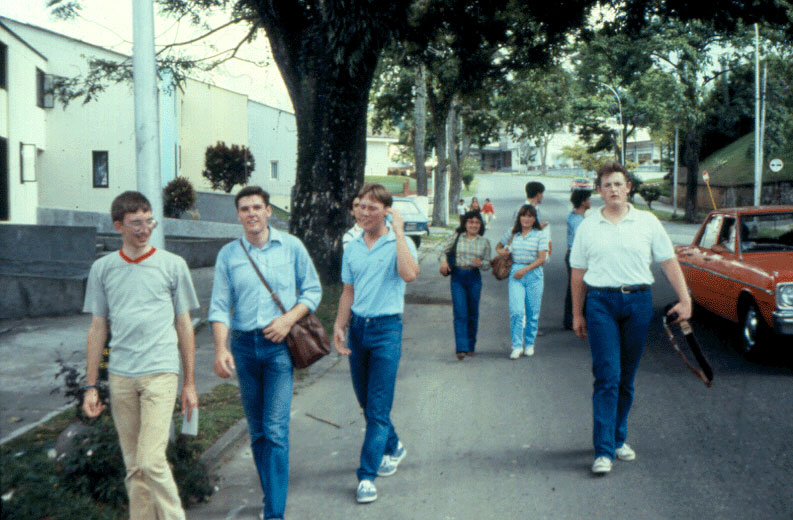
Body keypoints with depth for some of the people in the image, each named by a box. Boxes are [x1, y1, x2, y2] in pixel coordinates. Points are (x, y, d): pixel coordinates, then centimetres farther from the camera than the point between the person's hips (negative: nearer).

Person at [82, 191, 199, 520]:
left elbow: (184, 326, 7)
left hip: (160, 371, -3)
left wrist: (189, 383, 7)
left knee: (152, 461, -12)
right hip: (120, 375, 3)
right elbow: (97, 329, 12)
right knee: (133, 467, 9)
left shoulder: (172, 265, 3)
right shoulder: (103, 269, 8)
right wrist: (90, 386, 8)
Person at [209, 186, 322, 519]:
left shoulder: (291, 247, 2)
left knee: (275, 430, -10)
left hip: (279, 345, -3)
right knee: (257, 431, 11)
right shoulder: (228, 254, 5)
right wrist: (221, 349, -12)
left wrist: (288, 319, -9)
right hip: (244, 345, 3)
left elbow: (312, 290, 7)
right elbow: (220, 306, 2)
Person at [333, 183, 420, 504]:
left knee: (377, 407, -7)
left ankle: (367, 475, -4)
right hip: (358, 327, 6)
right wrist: (339, 326, 5)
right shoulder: (352, 249, 10)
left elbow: (409, 274, -28)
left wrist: (398, 231, -22)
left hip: (386, 328, -6)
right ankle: (393, 447, 38)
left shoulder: (399, 244, -6)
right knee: (366, 401, 15)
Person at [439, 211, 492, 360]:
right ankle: (461, 348, -14)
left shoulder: (484, 242, 7)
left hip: (474, 277, 2)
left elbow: (488, 264, 9)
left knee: (473, 313, 8)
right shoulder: (457, 237, 3)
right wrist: (443, 261, -6)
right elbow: (444, 251, 14)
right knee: (460, 313, -10)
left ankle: (470, 346, 23)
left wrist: (480, 263, -13)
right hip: (458, 276, -2)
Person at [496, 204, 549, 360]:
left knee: (533, 312, 4)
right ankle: (517, 346, -7)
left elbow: (541, 259, -4)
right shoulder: (512, 233, 10)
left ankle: (529, 344, 21)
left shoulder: (540, 234, 2)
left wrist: (525, 269, -14)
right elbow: (499, 245, 28)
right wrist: (500, 250, 5)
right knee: (516, 311, -11)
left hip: (534, 273, -1)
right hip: (515, 273, 1)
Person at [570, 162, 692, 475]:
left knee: (627, 378, 9)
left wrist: (685, 299, 2)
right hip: (601, 302, -1)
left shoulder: (647, 222, 7)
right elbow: (578, 273, 11)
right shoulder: (587, 227, 7)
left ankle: (618, 439, 24)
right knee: (607, 376, -9)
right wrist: (577, 314, 12)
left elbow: (669, 262, 9)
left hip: (638, 301, 2)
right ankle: (604, 451, -9)